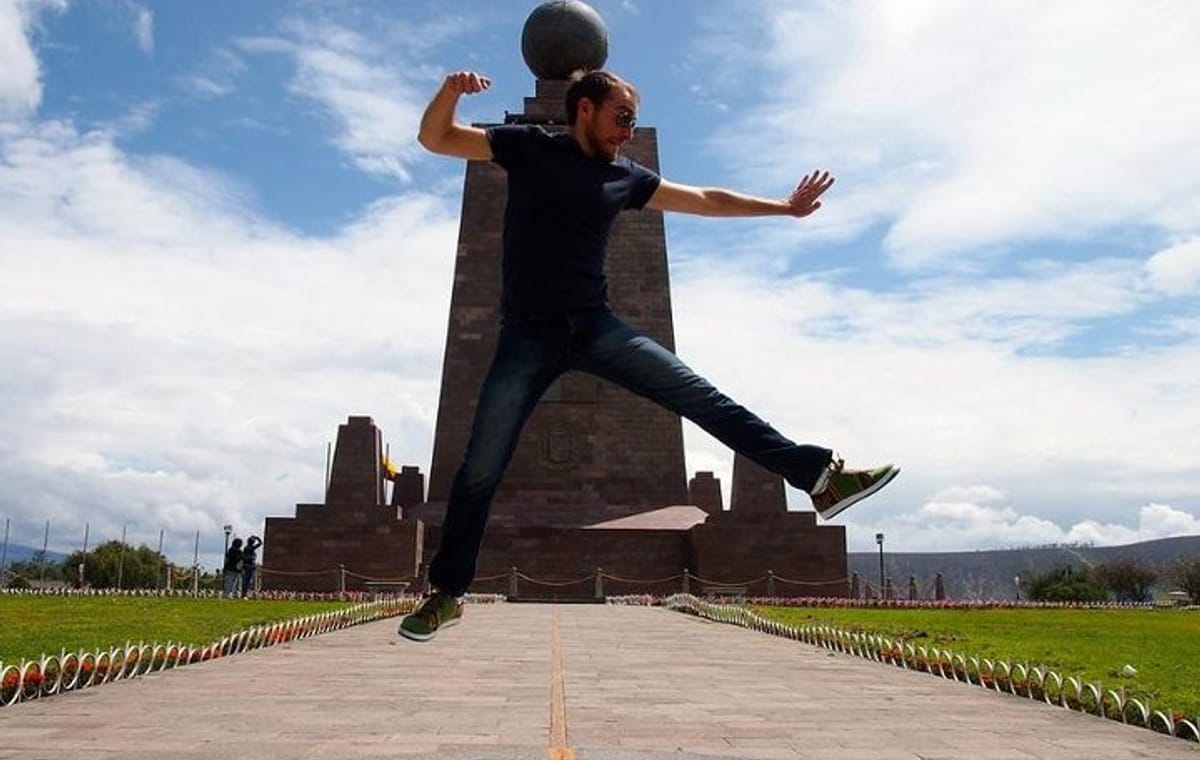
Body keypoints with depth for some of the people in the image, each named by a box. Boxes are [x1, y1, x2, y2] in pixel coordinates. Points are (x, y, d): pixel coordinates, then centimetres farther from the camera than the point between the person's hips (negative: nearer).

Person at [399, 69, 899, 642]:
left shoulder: (625, 177, 13)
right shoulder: (527, 147, 4)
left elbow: (705, 200, 19)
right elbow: (434, 138, 5)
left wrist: (785, 207, 22)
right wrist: (451, 89, -16)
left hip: (595, 326, 3)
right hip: (527, 335, -3)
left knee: (700, 397, -7)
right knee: (481, 468, -4)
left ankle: (819, 476, -6)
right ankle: (446, 593, 11)